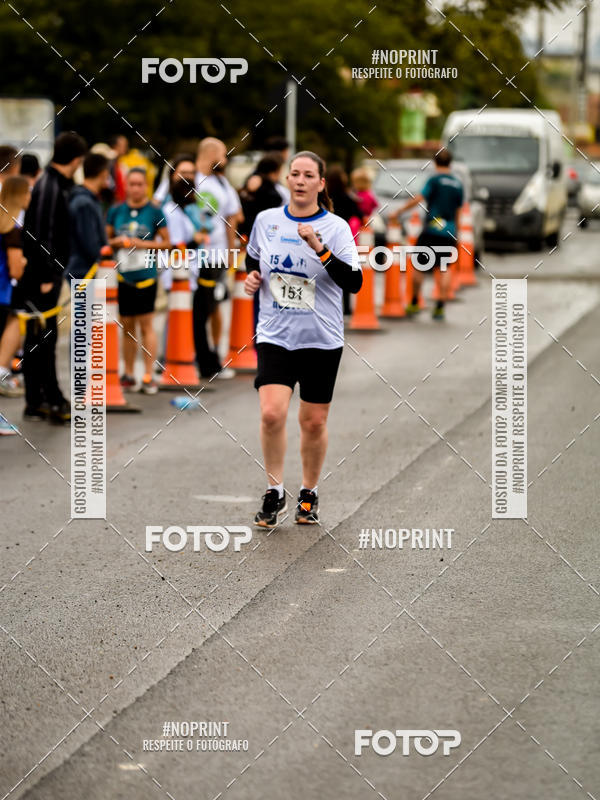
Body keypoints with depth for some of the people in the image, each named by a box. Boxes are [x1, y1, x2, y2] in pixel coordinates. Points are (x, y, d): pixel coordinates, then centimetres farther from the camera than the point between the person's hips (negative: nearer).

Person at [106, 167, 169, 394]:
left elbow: (166, 243, 1)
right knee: (127, 327, 9)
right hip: (122, 275, 3)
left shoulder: (154, 212, -2)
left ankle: (148, 377, -2)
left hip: (145, 275, -3)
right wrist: (116, 242, -8)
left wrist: (142, 244, -12)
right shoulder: (116, 211, 6)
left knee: (146, 324, -4)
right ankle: (128, 375, 17)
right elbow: (106, 239, 13)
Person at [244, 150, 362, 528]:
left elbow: (354, 282, -17)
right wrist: (252, 277, 2)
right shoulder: (266, 220, 4)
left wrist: (320, 249, -27)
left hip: (322, 340, -1)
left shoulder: (336, 227, -6)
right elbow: (253, 259, 24)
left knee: (314, 422, 6)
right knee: (272, 413, -16)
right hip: (275, 336, 1)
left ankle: (309, 494, 27)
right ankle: (274, 494, 0)